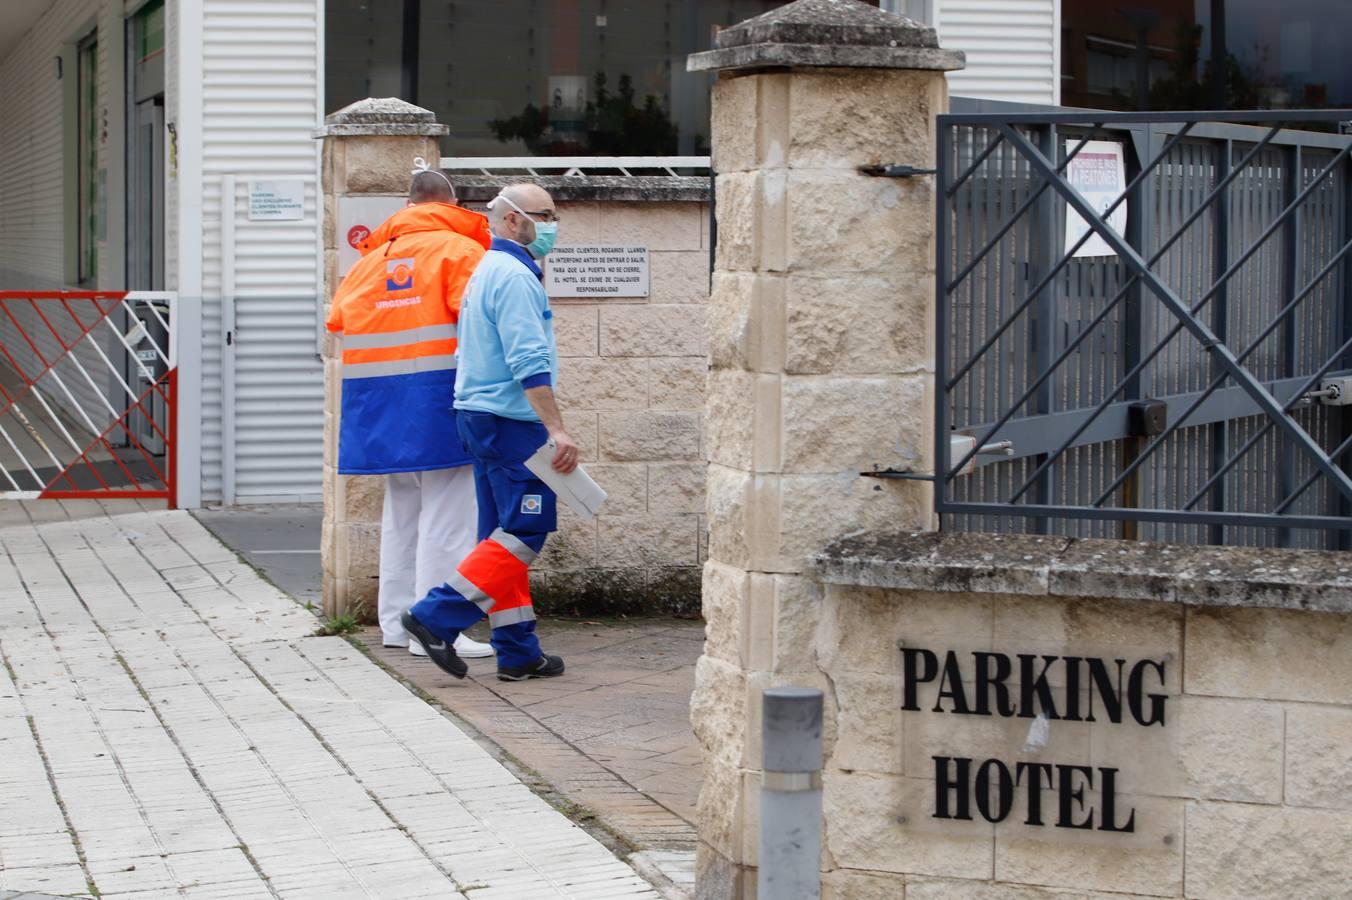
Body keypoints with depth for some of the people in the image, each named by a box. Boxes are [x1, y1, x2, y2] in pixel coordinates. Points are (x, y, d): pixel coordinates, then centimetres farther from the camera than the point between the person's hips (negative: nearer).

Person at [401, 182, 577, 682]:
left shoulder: (489, 271, 19)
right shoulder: (514, 276, -14)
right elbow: (530, 363, -22)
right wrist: (556, 429, -24)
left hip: (481, 416, 11)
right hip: (510, 421, -11)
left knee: (505, 535, 9)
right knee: (526, 531, -8)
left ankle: (518, 651, 11)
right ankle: (438, 617, -11)